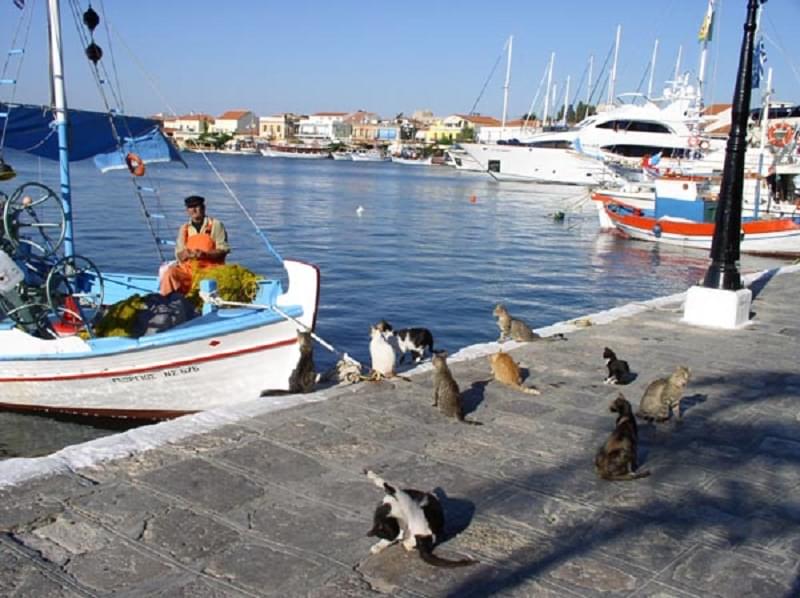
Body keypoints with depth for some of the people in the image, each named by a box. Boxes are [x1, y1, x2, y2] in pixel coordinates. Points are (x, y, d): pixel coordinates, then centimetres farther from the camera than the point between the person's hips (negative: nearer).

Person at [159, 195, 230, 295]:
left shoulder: (215, 225, 4)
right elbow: (179, 255, 13)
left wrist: (205, 254, -20)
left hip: (211, 268, -4)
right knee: (170, 273, -22)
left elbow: (223, 250, -4)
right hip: (188, 268, 4)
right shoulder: (184, 228, 16)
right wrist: (185, 254, -12)